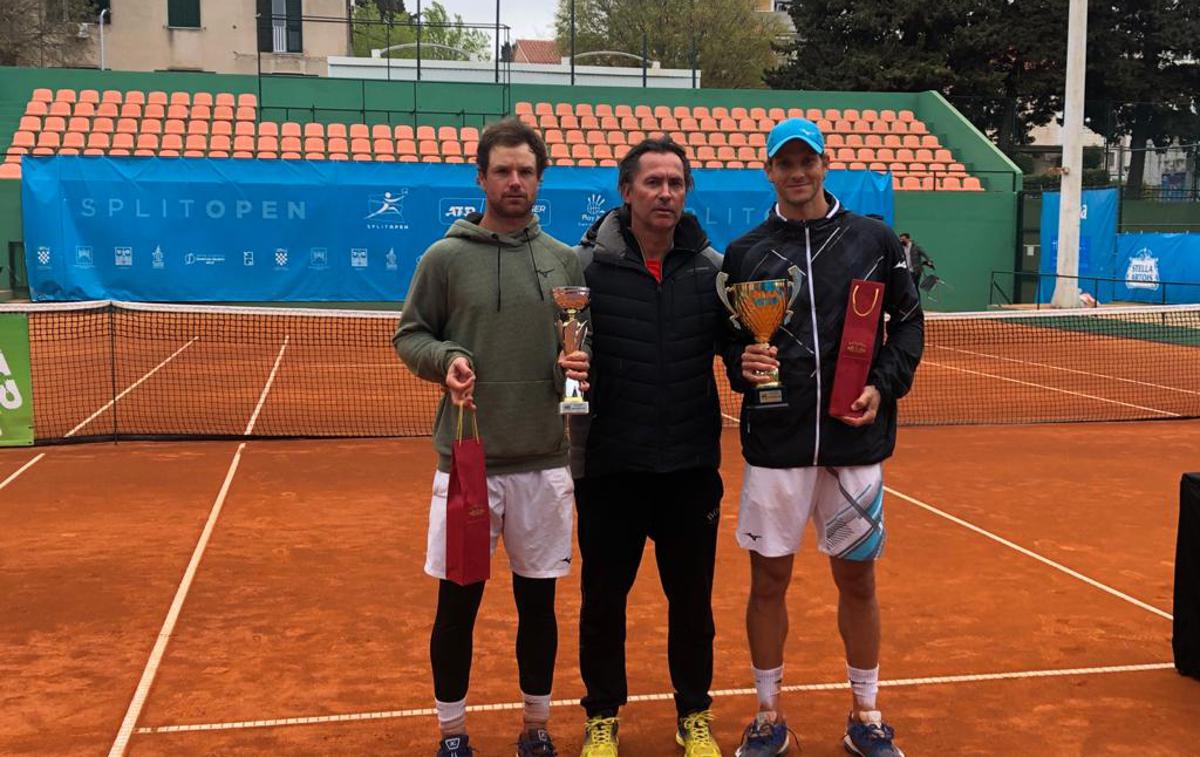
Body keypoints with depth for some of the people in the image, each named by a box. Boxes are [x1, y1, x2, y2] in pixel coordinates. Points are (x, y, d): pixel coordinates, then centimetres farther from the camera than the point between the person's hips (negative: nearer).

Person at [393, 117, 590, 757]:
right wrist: (445, 359, -15)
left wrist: (583, 363, -7)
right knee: (457, 605, 7)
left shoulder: (566, 261, 7)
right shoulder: (445, 257, -1)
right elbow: (409, 335, 4)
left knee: (538, 602, 12)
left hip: (545, 463, 2)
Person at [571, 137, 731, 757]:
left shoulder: (711, 267, 1)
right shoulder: (589, 263, -6)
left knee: (691, 598, 14)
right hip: (609, 467, -1)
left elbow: (734, 345, 7)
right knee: (603, 597, 11)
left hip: (690, 467, 2)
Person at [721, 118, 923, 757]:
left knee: (857, 582, 10)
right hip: (774, 444, 0)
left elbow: (909, 322, 7)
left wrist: (884, 385, -6)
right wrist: (742, 365, -13)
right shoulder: (745, 252, 4)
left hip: (855, 441, 0)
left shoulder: (874, 240, 3)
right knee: (768, 582, 7)